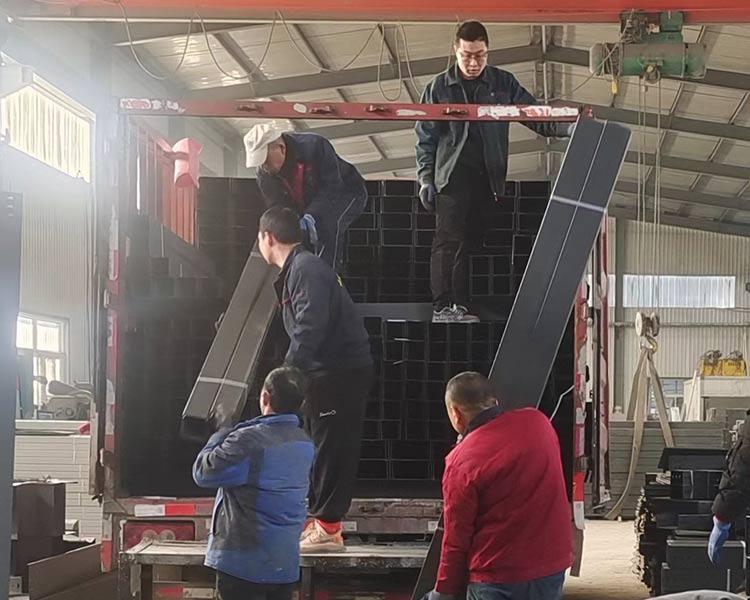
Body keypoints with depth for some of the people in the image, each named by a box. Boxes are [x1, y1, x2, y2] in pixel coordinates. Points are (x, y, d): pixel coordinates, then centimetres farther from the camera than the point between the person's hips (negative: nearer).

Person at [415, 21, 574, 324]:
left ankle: (460, 306, 8)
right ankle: (442, 307, -11)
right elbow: (425, 137, 5)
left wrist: (568, 127, -14)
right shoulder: (439, 87, 3)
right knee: (449, 240, -10)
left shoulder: (503, 83, 7)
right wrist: (425, 179, -1)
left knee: (472, 240, 5)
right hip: (452, 174, -3)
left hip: (487, 177, 3)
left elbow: (536, 116, 3)